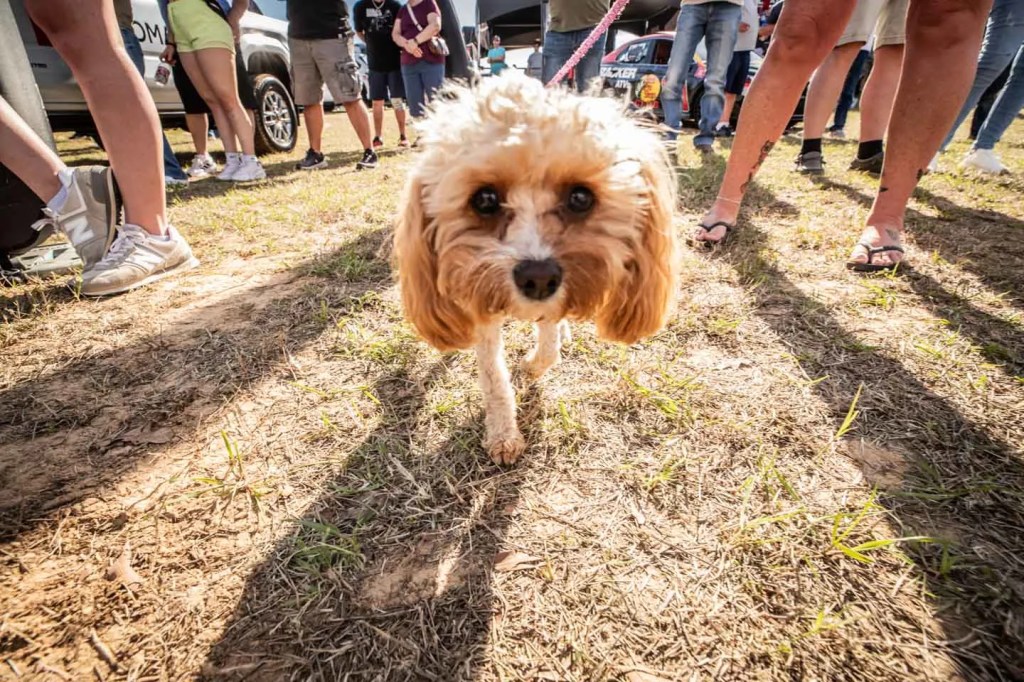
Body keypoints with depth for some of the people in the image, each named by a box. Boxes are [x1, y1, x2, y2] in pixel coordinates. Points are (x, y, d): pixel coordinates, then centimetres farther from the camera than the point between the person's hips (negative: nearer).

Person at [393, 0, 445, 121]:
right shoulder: (403, 10, 19)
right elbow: (395, 34, 9)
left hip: (432, 62, -5)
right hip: (408, 64, 5)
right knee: (416, 108, 1)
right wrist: (406, 44, -12)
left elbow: (435, 25, -13)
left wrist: (415, 41, -18)